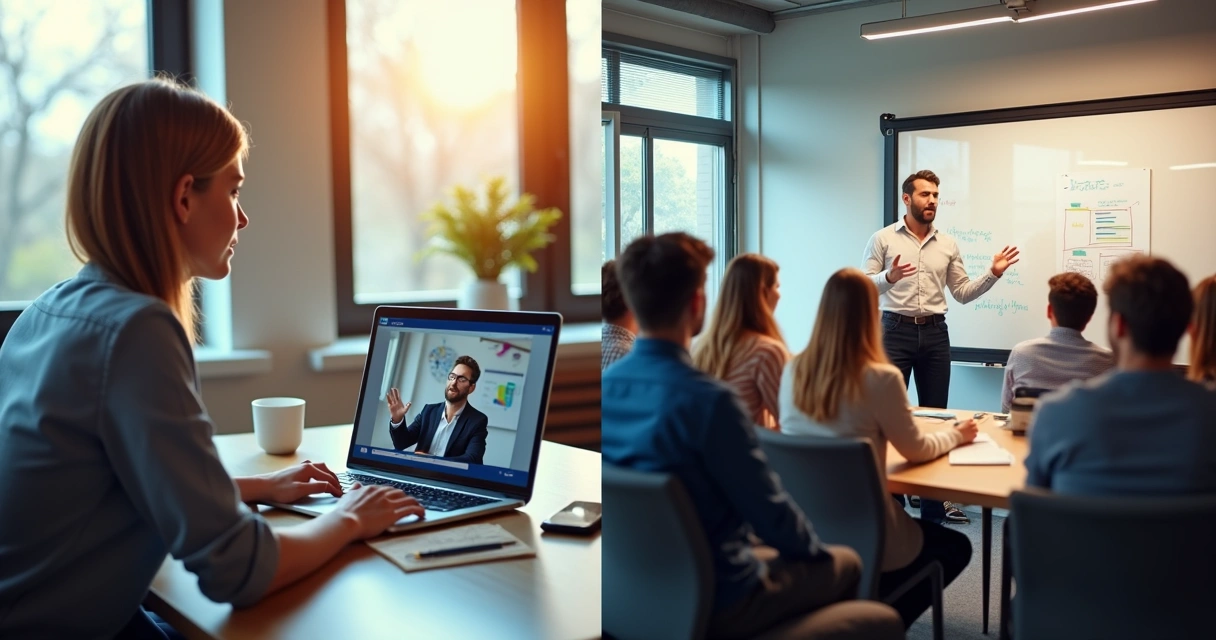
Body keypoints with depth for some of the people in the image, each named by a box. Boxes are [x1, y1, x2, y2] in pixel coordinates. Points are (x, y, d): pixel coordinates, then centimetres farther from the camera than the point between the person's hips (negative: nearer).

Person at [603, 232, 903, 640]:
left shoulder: (607, 384, -5)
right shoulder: (707, 400, -28)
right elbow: (770, 511, -18)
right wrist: (814, 548, 3)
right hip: (713, 601, -7)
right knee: (845, 564, 18)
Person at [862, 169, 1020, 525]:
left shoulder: (948, 245, 10)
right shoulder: (883, 239, -1)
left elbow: (962, 294, 10)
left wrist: (992, 274, -4)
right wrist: (888, 277, -24)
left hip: (935, 334, 4)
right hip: (896, 332, -4)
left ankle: (934, 502, 16)